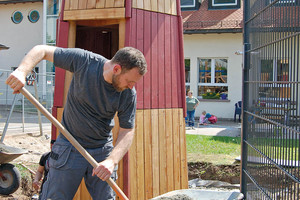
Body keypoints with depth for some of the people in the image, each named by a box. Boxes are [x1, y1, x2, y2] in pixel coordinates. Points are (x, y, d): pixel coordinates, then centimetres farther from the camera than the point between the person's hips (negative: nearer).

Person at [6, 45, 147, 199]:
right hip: (69, 148, -1)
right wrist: (22, 71, -27)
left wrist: (112, 161, -26)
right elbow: (42, 50, -8)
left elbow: (127, 131, -8)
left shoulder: (129, 94, -12)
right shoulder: (84, 61, -17)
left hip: (102, 151, 2)